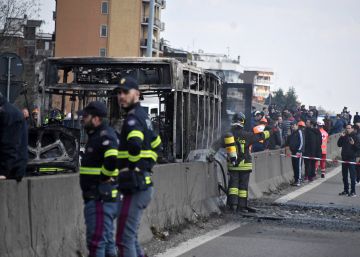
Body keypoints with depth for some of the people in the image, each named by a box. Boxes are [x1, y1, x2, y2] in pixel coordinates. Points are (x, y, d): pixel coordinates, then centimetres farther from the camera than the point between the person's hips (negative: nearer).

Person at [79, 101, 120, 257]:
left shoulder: (105, 136, -16)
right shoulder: (96, 135, 16)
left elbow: (112, 160, -33)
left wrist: (104, 176, -19)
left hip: (101, 199, -11)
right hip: (98, 197, 11)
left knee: (96, 241, -8)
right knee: (107, 240, 16)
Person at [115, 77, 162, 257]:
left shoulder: (133, 118, -13)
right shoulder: (143, 116, 17)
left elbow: (135, 144, -33)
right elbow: (156, 145, 30)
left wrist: (134, 166, -17)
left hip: (135, 186, -10)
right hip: (143, 185, 10)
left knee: (124, 239, -7)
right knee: (130, 236, 17)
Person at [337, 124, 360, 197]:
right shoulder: (344, 137, 13)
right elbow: (339, 144, 11)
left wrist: (353, 144, -24)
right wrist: (341, 137, 0)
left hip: (351, 158, -6)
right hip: (344, 158, 6)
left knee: (352, 175, -7)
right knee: (344, 175, 11)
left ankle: (353, 191, -5)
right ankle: (346, 190, 21)